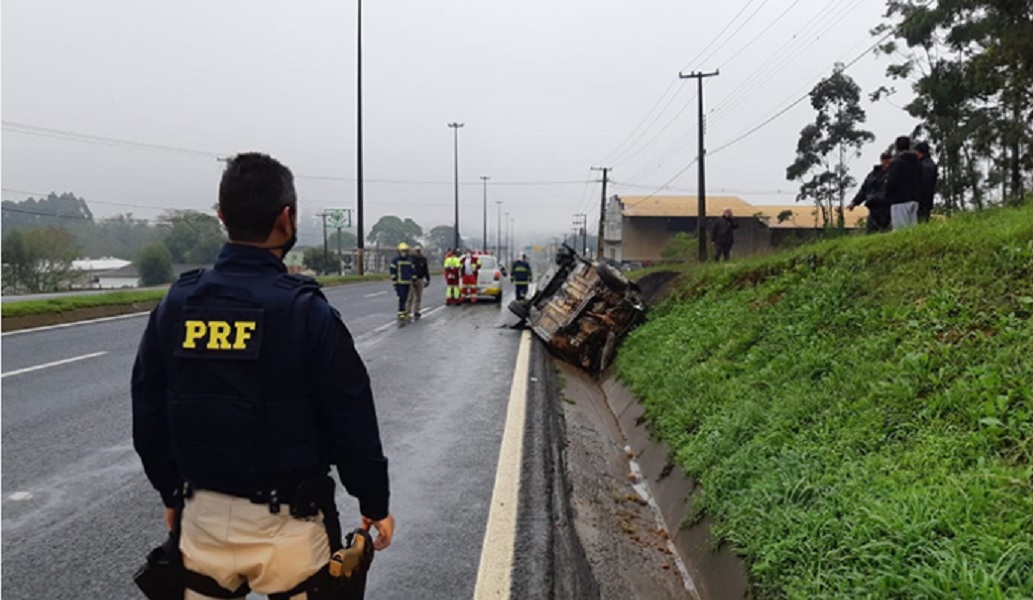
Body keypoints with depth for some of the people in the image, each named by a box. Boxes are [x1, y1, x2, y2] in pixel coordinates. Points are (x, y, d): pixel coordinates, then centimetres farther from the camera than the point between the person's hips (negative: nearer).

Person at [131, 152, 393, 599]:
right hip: (285, 525, -4)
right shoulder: (305, 310, -16)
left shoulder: (175, 304, -2)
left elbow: (148, 415, 6)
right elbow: (351, 420, -11)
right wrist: (375, 502, 2)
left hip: (202, 518, 4)